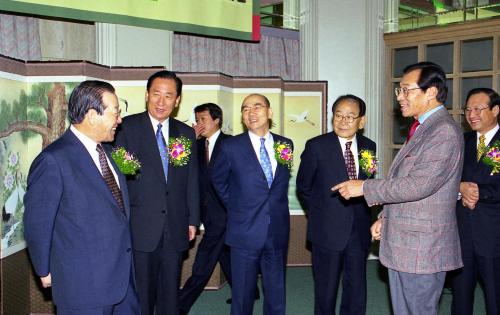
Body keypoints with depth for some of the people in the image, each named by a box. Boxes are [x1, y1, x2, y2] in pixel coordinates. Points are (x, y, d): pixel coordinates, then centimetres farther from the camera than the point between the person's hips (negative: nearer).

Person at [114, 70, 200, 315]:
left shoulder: (186, 133, 9)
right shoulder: (127, 127, -4)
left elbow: (192, 180, 11)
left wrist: (193, 219, 9)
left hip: (175, 229, 4)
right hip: (140, 228, -3)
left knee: (171, 294, 14)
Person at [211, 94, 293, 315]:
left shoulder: (285, 145, 3)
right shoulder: (231, 147, -6)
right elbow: (217, 180, 9)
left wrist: (275, 207, 10)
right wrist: (235, 207, 8)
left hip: (278, 232, 3)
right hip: (245, 231, -2)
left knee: (276, 293, 13)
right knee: (243, 293, 10)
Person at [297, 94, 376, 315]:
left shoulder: (369, 147, 3)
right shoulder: (316, 146, -8)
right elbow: (303, 186, 1)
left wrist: (363, 212, 2)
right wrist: (319, 213, 3)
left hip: (359, 230, 3)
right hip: (327, 230, -3)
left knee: (357, 291, 13)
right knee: (326, 290, 10)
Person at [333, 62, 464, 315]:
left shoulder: (444, 132, -18)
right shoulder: (422, 128, 14)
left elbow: (418, 184, -26)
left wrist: (364, 187, -17)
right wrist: (385, 217, 14)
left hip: (421, 248, -9)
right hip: (402, 245, 9)